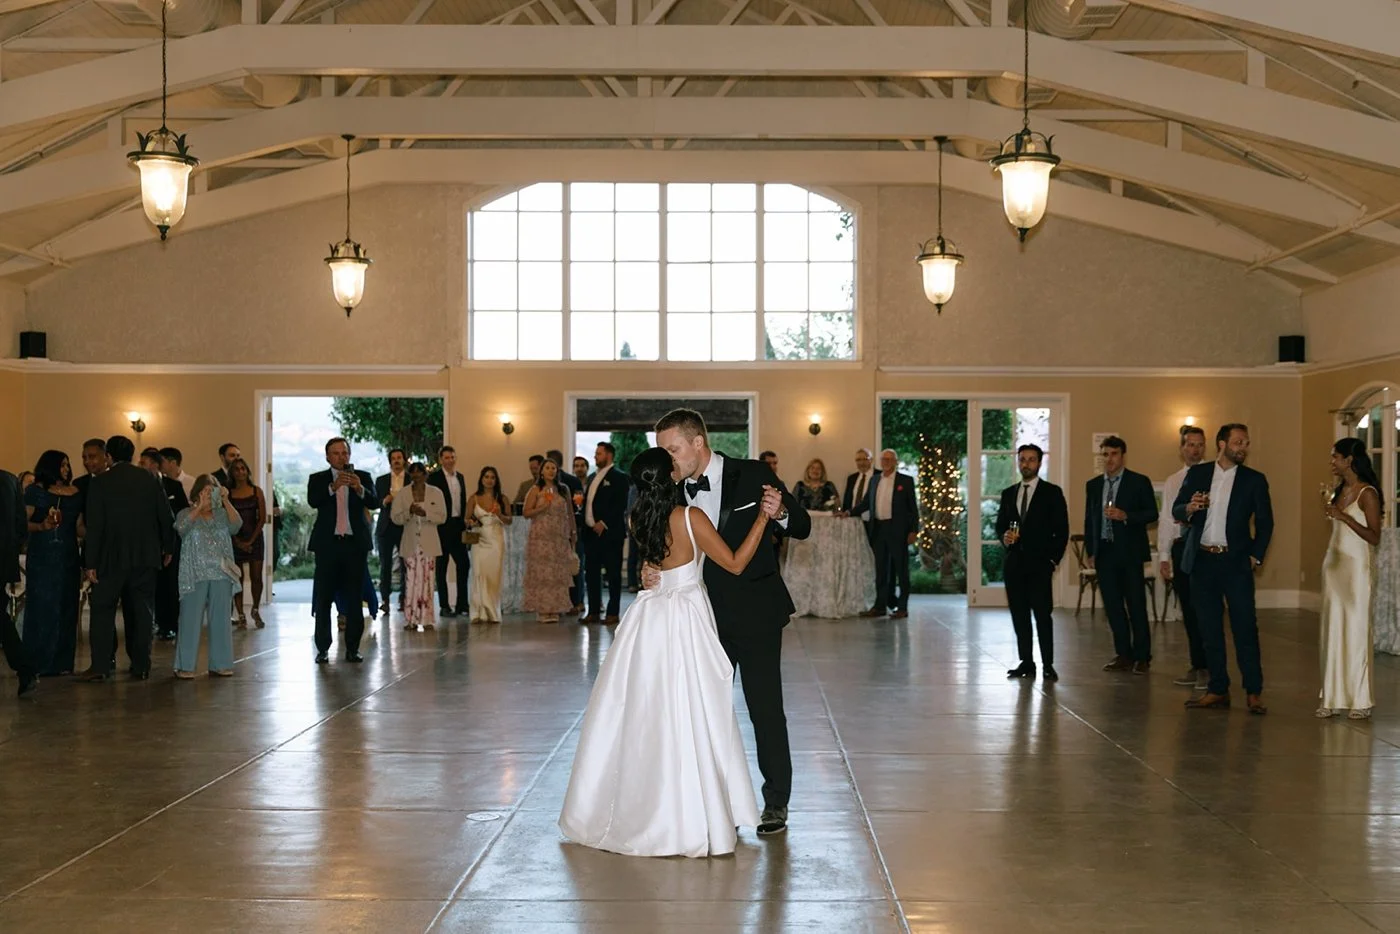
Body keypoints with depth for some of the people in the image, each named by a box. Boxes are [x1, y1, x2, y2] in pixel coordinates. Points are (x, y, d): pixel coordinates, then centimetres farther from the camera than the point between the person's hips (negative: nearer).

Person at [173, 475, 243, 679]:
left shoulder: (222, 514, 11)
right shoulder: (187, 513, 3)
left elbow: (236, 525, -8)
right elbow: (182, 527, -18)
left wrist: (226, 501, -16)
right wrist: (199, 507, -25)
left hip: (221, 577, 3)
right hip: (194, 576, -3)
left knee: (220, 620, 6)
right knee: (191, 620, -3)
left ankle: (219, 664, 13)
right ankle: (185, 666, 2)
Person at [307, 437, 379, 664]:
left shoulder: (363, 477, 7)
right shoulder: (318, 479, 5)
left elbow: (375, 503, -7)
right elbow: (313, 501, -14)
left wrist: (360, 489, -26)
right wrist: (333, 487, -30)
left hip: (355, 543, 1)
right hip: (328, 544, -1)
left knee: (354, 598, 3)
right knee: (324, 598, 0)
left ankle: (352, 648, 9)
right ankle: (323, 648, 6)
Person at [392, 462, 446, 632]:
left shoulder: (436, 493, 6)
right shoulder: (402, 493, 8)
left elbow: (442, 517, 0)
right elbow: (394, 517, 2)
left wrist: (425, 513, -16)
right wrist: (409, 512, -16)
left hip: (429, 543, -1)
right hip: (410, 543, 1)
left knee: (427, 581, -5)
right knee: (410, 580, -3)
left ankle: (426, 620, -3)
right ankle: (411, 620, 1)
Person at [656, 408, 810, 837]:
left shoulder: (753, 476, -11)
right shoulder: (676, 492, 1)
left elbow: (802, 527, -6)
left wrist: (780, 513, -28)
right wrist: (649, 569, -15)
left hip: (755, 612, -5)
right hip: (705, 613, 5)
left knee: (766, 708, 1)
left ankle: (776, 801, 14)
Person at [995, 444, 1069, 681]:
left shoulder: (1052, 492, 1)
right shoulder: (1008, 493, 14)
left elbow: (1062, 529, -1)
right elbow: (1000, 524, 18)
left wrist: (1054, 559, -7)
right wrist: (1004, 536, -5)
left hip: (1039, 563, -4)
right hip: (1014, 562, 5)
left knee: (1042, 614, -8)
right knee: (1019, 614, 5)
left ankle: (1048, 665, -5)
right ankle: (1026, 663, 10)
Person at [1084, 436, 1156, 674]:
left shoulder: (1139, 482, 0)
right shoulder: (1093, 485, 13)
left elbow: (1152, 513, -3)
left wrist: (1125, 516, -18)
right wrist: (1089, 551, 10)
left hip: (1129, 553, -4)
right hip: (1104, 553, 4)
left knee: (1136, 606, -3)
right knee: (1113, 607, 7)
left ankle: (1142, 658, 3)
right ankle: (1123, 656, 15)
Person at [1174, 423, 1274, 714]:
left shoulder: (1255, 480, 2)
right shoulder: (1197, 474, 7)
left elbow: (1265, 522, 6)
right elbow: (1176, 510, 7)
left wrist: (1256, 556, -2)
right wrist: (1190, 507, -15)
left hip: (1236, 562, -2)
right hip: (1202, 560, 2)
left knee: (1245, 627, -5)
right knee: (1210, 629, 6)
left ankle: (1254, 692, 0)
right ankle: (1218, 690, 14)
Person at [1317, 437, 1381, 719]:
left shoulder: (1367, 493, -11)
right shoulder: (1339, 490, 12)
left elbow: (1375, 538, -16)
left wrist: (1345, 516, -22)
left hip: (1355, 566, -8)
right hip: (1333, 564, 8)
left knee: (1355, 630, -4)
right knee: (1333, 630, 6)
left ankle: (1360, 700, 3)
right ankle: (1334, 697, 9)